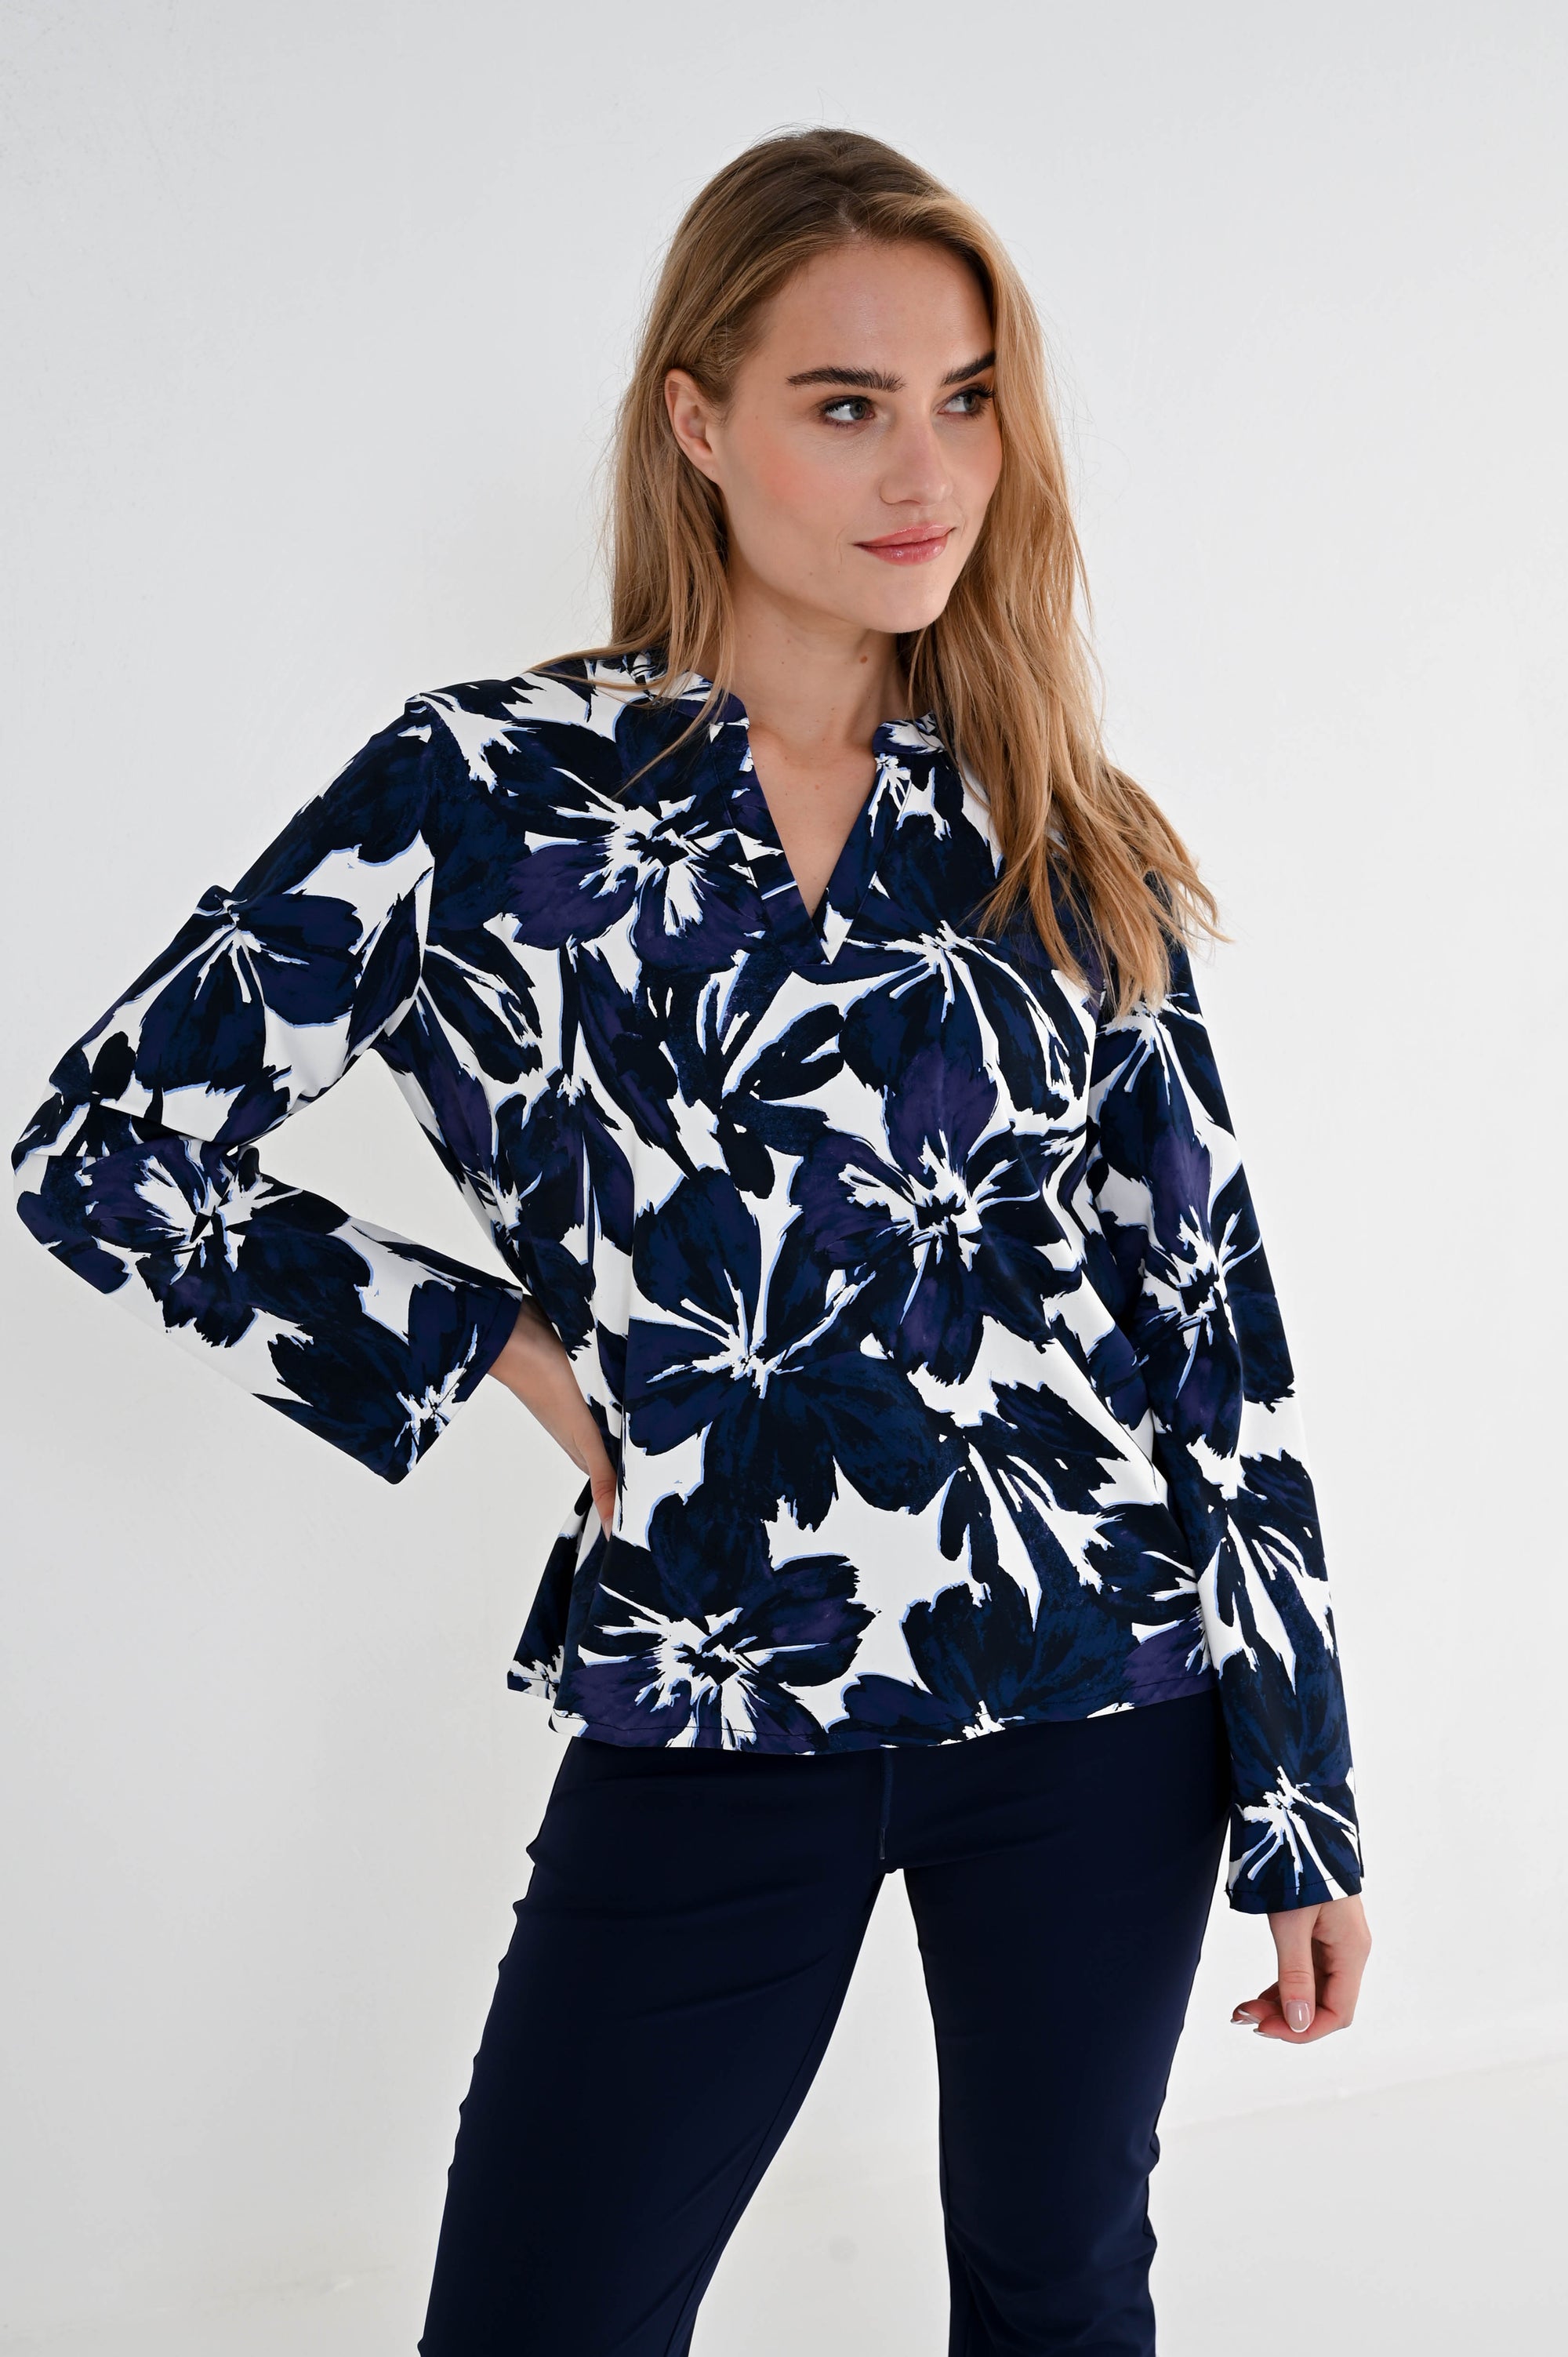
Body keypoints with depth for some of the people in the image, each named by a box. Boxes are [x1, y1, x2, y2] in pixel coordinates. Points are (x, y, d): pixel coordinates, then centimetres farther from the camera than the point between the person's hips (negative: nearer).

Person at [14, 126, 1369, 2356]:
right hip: (709, 1708, -2)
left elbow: (1211, 1307, 4)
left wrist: (1309, 1807, 4)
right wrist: (503, 1343, -4)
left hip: (1103, 1689, 2)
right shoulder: (490, 791, -4)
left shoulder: (1067, 844, 3)